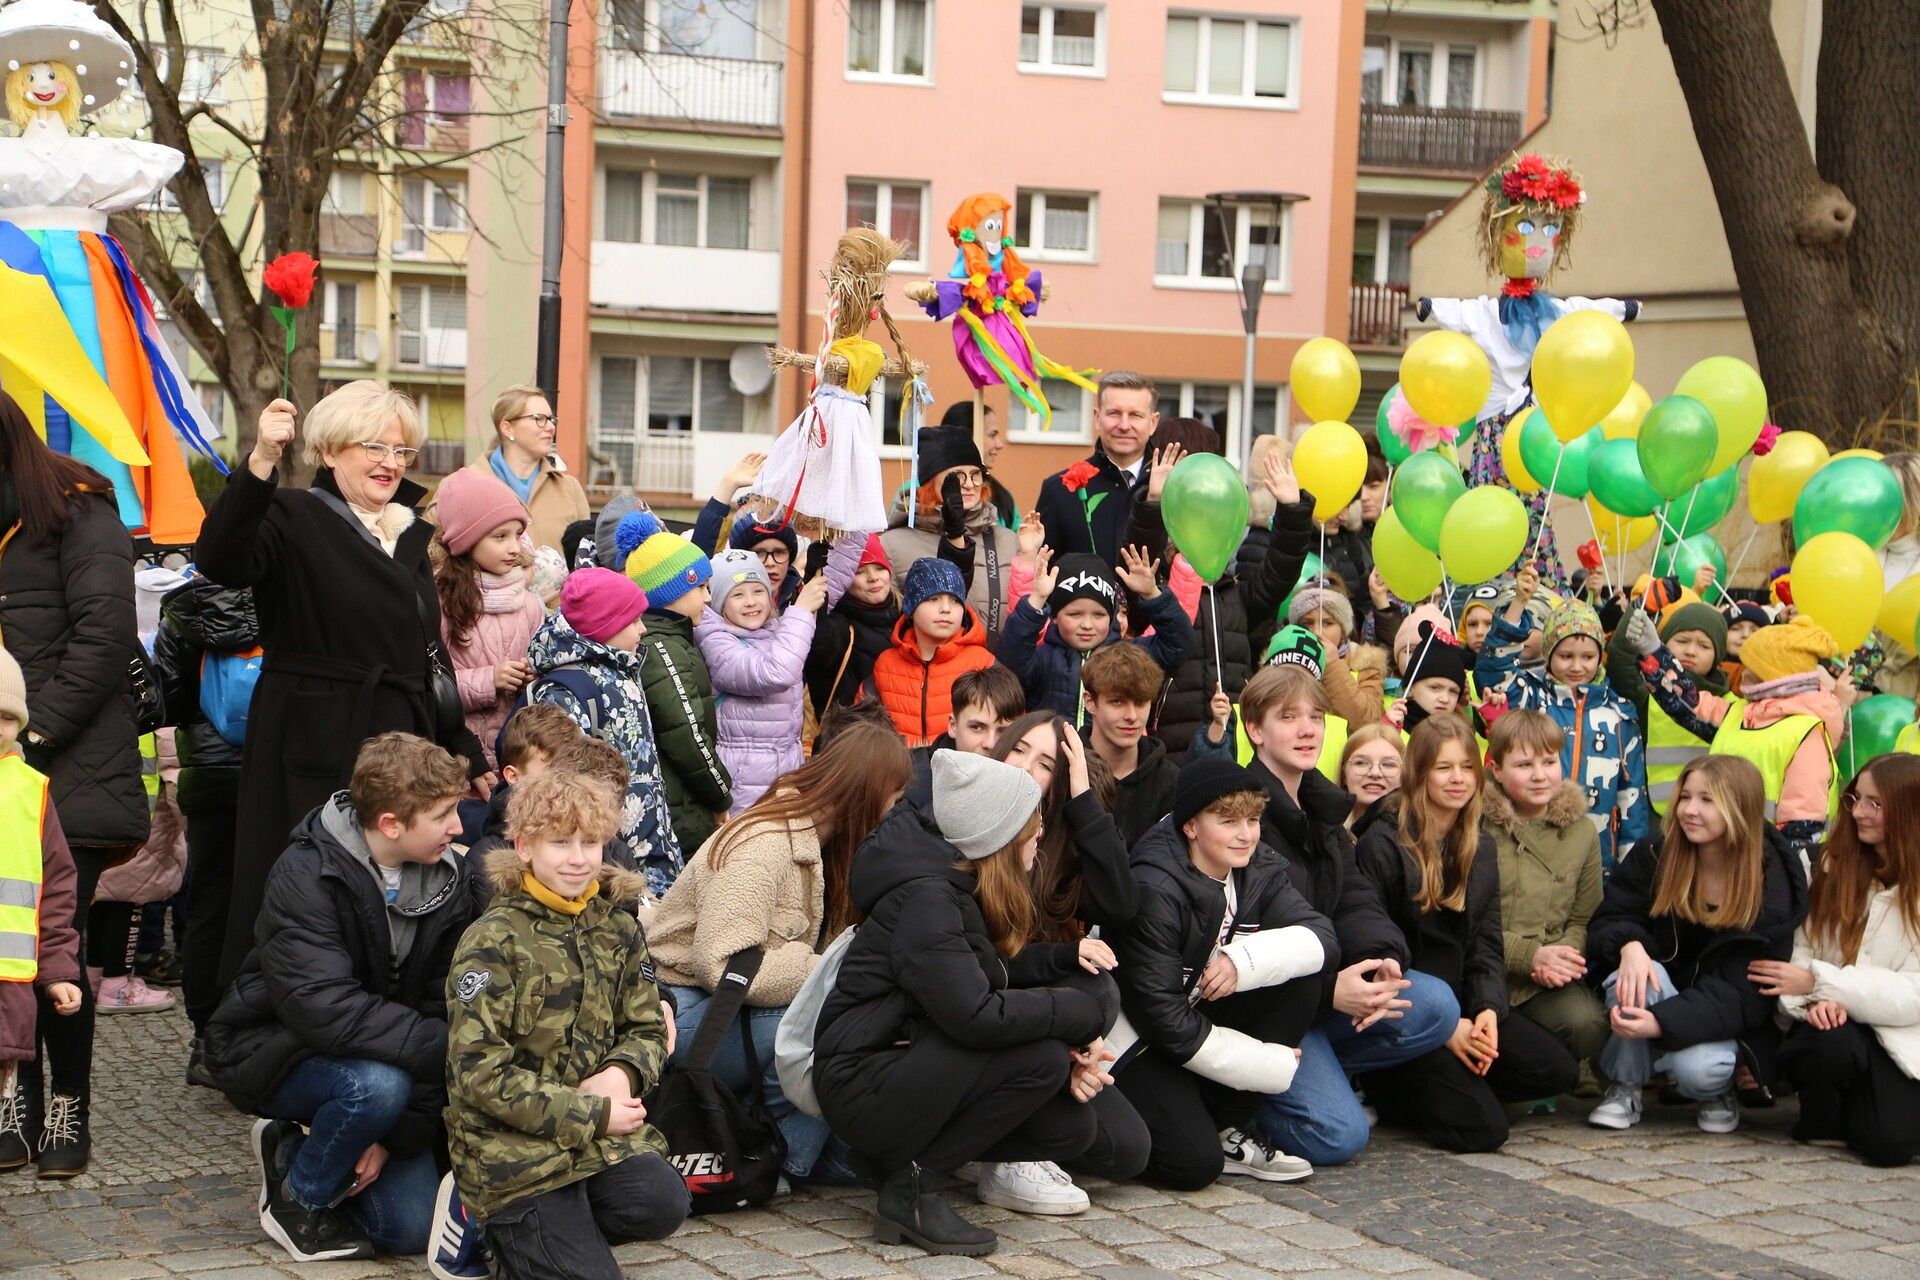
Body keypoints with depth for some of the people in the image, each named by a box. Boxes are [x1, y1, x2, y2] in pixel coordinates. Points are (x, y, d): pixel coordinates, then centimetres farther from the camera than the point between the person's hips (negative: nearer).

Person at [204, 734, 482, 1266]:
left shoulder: (451, 878, -7)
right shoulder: (306, 874, -23)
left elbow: (442, 1010, -9)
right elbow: (324, 1009, -34)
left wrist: (396, 1133, -18)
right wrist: (446, 1050, -37)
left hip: (380, 1058, 5)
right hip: (274, 1051, -5)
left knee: (412, 1226, -9)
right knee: (378, 1083, -36)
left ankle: (293, 1150, 19)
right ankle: (296, 1198, -6)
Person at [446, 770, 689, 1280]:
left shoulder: (618, 928, 8)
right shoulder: (493, 942, -10)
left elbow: (647, 1030, 13)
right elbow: (480, 1073, -16)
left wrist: (621, 1073, -13)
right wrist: (594, 1115, -17)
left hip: (602, 1131, 5)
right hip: (512, 1146, -5)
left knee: (663, 1204, -22)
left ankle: (562, 1228, 7)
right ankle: (500, 1225, 16)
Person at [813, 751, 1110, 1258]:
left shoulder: (960, 887, 9)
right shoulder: (923, 898, -22)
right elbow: (978, 1017, -32)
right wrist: (1083, 1012, -21)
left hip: (913, 1065, 9)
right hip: (862, 1086, -9)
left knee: (1073, 1128, 0)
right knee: (1041, 1057, -25)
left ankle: (915, 1150, 9)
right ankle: (914, 1186, -15)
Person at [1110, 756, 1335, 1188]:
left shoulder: (1259, 869, -4)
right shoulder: (1155, 890, -24)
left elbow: (1321, 937, -15)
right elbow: (1162, 1015, -24)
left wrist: (1246, 959, -34)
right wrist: (1275, 1067, -20)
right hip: (1137, 1040, -7)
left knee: (1302, 980, -14)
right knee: (1194, 1165, -24)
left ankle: (1230, 1129, -4)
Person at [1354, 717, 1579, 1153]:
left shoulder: (1480, 847, 13)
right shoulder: (1383, 846, -9)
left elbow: (1486, 944, 10)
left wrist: (1489, 1009, -10)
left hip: (1462, 1008, 7)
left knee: (1558, 1070, -14)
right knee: (1481, 1128, -21)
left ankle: (1458, 1083, 5)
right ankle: (1387, 1088, 4)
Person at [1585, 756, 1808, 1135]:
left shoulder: (1771, 890, -16)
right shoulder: (1651, 860, -7)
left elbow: (1741, 992, -23)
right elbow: (1606, 924, -9)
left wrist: (1660, 1021, -40)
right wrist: (1629, 944, -36)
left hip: (1725, 1021, -2)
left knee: (1698, 1069, -34)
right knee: (1638, 972, -32)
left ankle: (1718, 1092, 4)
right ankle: (1625, 1087, -12)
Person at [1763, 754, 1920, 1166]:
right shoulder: (1836, 865, 5)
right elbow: (1802, 948, -1)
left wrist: (1819, 981, -19)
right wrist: (1814, 1000, -22)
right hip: (1832, 1023, 1)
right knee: (1830, 1046, -35)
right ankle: (1819, 1123, -2)